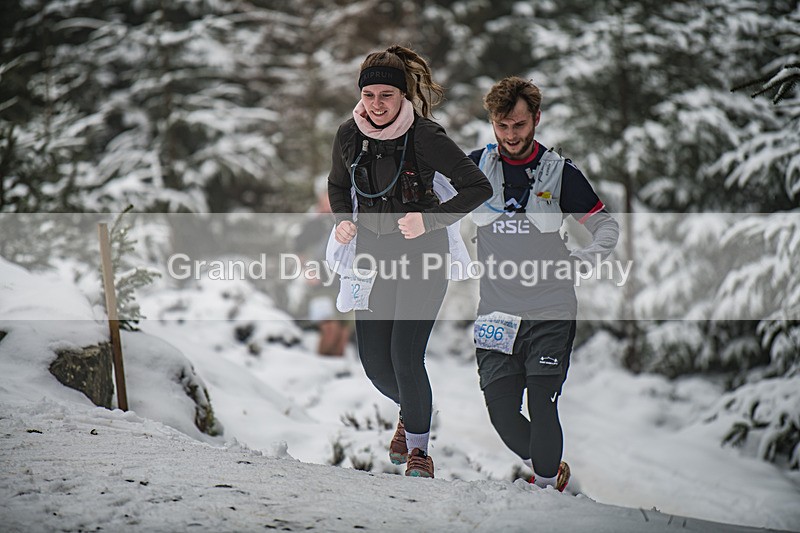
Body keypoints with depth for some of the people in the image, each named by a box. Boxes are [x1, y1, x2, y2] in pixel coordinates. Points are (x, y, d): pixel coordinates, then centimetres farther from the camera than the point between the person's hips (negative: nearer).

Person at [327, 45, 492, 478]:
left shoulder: (425, 137, -17)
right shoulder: (349, 136, -3)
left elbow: (478, 187, -12)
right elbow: (337, 186, 17)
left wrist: (430, 219, -22)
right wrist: (343, 220, -3)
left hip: (422, 258, -5)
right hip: (373, 260, 5)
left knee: (405, 358, -14)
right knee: (375, 364, 4)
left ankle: (419, 449, 8)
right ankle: (411, 413, 38)